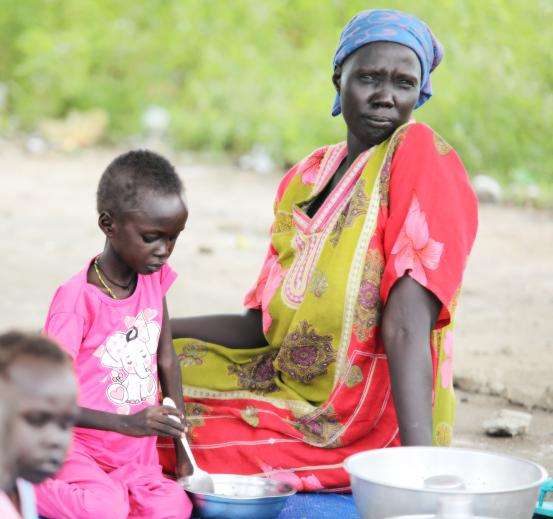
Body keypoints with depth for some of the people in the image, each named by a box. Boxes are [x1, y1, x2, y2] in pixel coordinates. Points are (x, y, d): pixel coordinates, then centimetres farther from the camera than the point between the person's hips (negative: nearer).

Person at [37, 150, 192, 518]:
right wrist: (129, 423, -30)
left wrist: (181, 447, 8)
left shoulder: (155, 278, 1)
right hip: (78, 444, -6)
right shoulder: (78, 299, -19)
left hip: (136, 454, 6)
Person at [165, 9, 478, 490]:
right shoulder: (304, 179, 9)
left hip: (368, 424, -7)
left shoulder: (423, 156, -14)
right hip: (292, 392, 7)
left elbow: (406, 328, -24)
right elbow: (260, 327, 11)